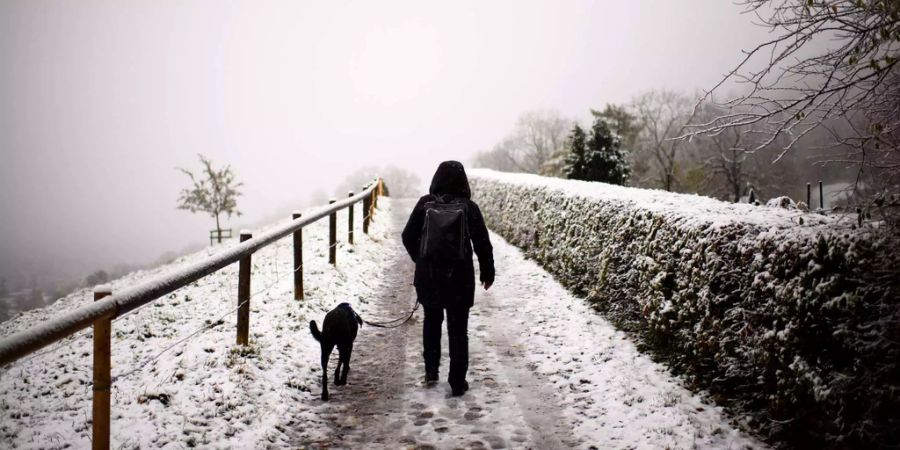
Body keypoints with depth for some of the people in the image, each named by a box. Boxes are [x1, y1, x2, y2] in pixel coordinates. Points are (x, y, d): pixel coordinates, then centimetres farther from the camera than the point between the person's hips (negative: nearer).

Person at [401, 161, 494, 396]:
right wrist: (487, 272, 10)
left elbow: (408, 237, 3)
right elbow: (483, 243, -4)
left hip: (428, 276, 2)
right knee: (458, 328, 9)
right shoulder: (468, 207, -8)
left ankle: (431, 371, 24)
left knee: (432, 321, 23)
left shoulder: (425, 204, -3)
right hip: (459, 278, -2)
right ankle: (457, 382, 11)